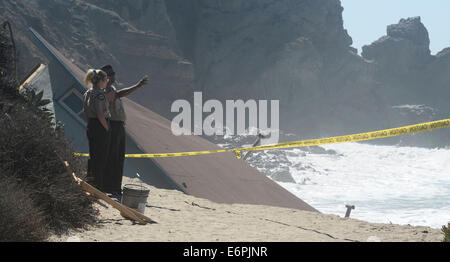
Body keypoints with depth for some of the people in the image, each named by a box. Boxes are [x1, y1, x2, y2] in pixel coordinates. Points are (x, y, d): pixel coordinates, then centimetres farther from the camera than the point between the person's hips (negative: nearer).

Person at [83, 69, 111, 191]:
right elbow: (100, 114, -22)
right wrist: (107, 129, -14)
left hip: (90, 127, 9)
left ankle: (90, 178, 24)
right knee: (101, 157, -1)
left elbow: (85, 112, 15)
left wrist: (91, 123, 19)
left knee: (93, 155, 18)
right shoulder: (99, 94, -18)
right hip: (101, 128, -9)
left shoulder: (88, 93, 9)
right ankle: (98, 185, 3)